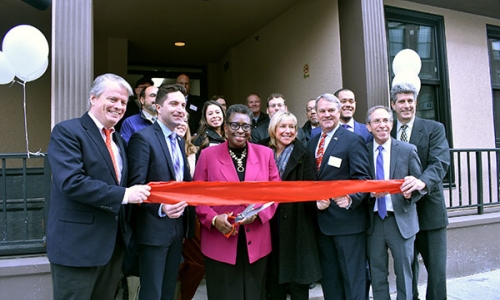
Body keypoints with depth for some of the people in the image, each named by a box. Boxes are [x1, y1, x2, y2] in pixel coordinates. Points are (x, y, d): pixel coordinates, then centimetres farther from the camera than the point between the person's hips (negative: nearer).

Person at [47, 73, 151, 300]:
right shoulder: (67, 132, -11)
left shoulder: (118, 140, 14)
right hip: (78, 243, -7)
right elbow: (71, 182, -24)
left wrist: (137, 192, 0)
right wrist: (124, 195, -23)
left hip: (113, 242, 8)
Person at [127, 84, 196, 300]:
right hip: (154, 228, -7)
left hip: (178, 227, 8)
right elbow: (136, 185, -19)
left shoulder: (180, 142, 14)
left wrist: (188, 220, 7)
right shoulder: (143, 138, -12)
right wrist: (161, 207, -32)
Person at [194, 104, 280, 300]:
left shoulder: (265, 153, 4)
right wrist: (213, 219, -16)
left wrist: (259, 212, -13)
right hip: (219, 242, -1)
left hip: (256, 242, 2)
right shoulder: (208, 154, 0)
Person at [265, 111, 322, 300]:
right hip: (270, 224, 4)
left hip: (296, 226, -3)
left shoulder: (304, 156, -2)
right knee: (273, 278, 12)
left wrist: (318, 199, -24)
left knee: (297, 281, 4)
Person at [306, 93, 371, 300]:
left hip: (347, 220, -6)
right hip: (322, 220, 7)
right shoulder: (312, 142, 12)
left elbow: (362, 178, -15)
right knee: (329, 277, 19)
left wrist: (351, 198, -33)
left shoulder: (353, 140, -9)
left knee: (352, 277, 7)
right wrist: (315, 200, -6)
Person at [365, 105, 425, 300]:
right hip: (373, 221, 1)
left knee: (404, 274, 10)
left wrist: (411, 191, -22)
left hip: (401, 220, -1)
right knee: (377, 275, 13)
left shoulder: (408, 150, -1)